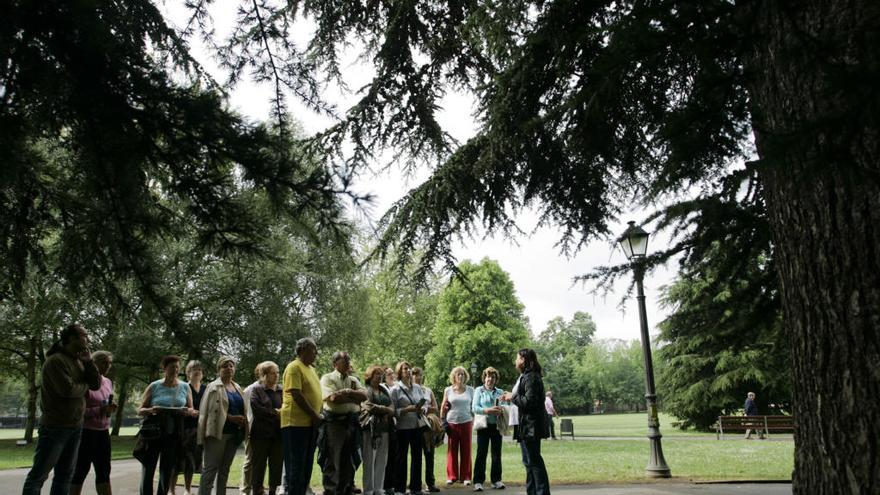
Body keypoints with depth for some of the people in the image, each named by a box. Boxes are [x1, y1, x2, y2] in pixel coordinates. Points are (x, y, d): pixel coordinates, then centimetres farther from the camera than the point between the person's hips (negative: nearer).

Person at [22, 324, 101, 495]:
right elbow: (67, 389, -25)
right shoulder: (56, 361, -15)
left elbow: (96, 384, 2)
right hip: (55, 426, -8)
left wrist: (88, 360, -5)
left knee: (65, 475, 12)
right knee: (39, 474, -1)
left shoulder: (80, 362, 9)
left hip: (76, 426, 8)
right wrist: (85, 386, -5)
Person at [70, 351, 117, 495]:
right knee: (81, 470, 1)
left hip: (103, 432, 7)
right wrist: (100, 410, -25)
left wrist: (110, 409, -1)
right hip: (86, 432, -7)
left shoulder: (108, 382, 10)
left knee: (104, 471, 8)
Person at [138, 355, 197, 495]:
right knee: (147, 470, -2)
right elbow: (140, 410, 2)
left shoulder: (185, 387, 7)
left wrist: (188, 412, -13)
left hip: (174, 435, 2)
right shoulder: (154, 386, 1)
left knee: (167, 472, 7)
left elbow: (193, 411, 10)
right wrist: (151, 410, -19)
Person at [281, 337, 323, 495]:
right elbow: (296, 395, -18)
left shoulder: (311, 368, 17)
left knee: (306, 465, 13)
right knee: (296, 465, -3)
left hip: (311, 423, 9)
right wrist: (314, 415, -16)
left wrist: (317, 414, 9)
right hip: (296, 422, -9)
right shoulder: (294, 367, -11)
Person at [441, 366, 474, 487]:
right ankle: (451, 476, 14)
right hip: (452, 423, 0)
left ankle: (466, 477, 12)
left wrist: (473, 421, 4)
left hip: (466, 422, 0)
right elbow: (443, 408, 7)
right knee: (452, 451, 4)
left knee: (466, 451, 4)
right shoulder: (448, 390, 4)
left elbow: (473, 407, 9)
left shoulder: (470, 390, 6)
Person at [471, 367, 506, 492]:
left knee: (497, 454, 6)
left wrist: (501, 411, -16)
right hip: (484, 425, -3)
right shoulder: (479, 390, 5)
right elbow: (475, 408, -5)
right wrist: (488, 410, -20)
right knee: (481, 454, -4)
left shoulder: (500, 392, 13)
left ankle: (496, 480, 16)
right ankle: (478, 481, 1)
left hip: (497, 426, 3)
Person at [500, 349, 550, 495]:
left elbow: (529, 401, -25)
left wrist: (513, 397, -13)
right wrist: (511, 396, 9)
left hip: (531, 426, -11)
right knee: (529, 461, 16)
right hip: (526, 426, 11)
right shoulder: (525, 376, 16)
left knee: (534, 461, -5)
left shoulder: (531, 377, -17)